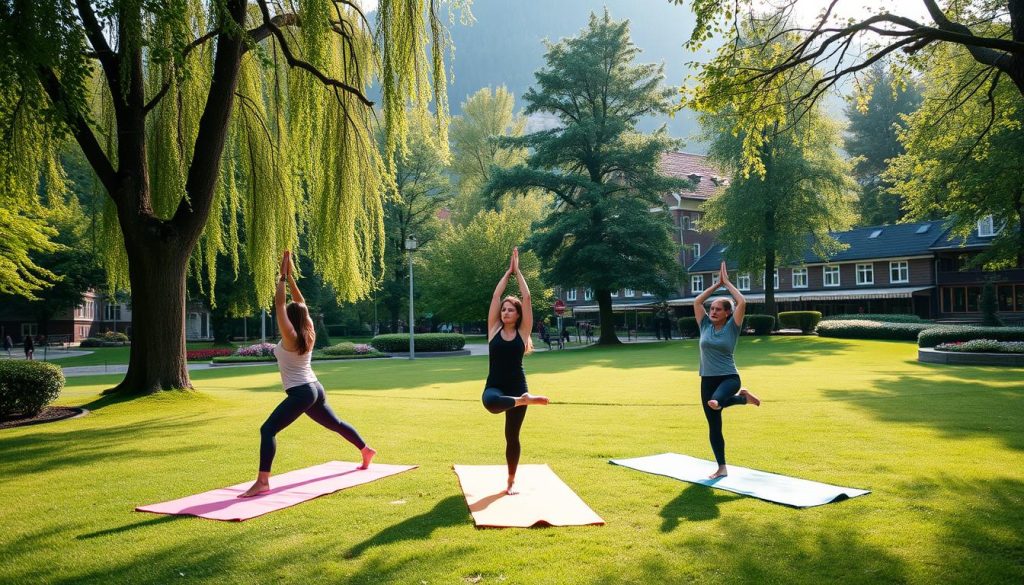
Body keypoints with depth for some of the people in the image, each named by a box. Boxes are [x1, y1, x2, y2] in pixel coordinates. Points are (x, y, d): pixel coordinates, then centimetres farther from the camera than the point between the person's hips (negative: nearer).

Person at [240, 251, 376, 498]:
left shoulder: (290, 337, -12)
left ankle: (262, 482, -26)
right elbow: (301, 305, 13)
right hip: (315, 389, 9)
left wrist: (282, 277, -8)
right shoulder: (308, 335, 5)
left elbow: (279, 304, -14)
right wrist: (290, 276, 10)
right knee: (336, 424, 28)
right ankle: (366, 450, 43)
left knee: (268, 430, -15)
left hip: (300, 394, -9)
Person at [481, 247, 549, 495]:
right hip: (494, 386, 0)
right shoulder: (494, 329, 3)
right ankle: (524, 400, -15)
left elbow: (527, 298, -2)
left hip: (517, 386, 0)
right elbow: (496, 296, 1)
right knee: (490, 402, -38)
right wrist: (508, 271, 5)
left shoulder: (523, 332, 1)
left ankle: (511, 481, 23)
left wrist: (518, 271, 3)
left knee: (512, 436, 6)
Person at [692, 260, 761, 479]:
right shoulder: (706, 326, 6)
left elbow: (742, 302, -16)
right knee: (714, 426, 6)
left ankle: (743, 397, -3)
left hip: (729, 378, -4)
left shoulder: (732, 327, -5)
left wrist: (727, 282, -6)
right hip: (708, 380, 5)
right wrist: (717, 283, 6)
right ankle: (722, 468, 21)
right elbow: (697, 301, 4)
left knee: (715, 402, -36)